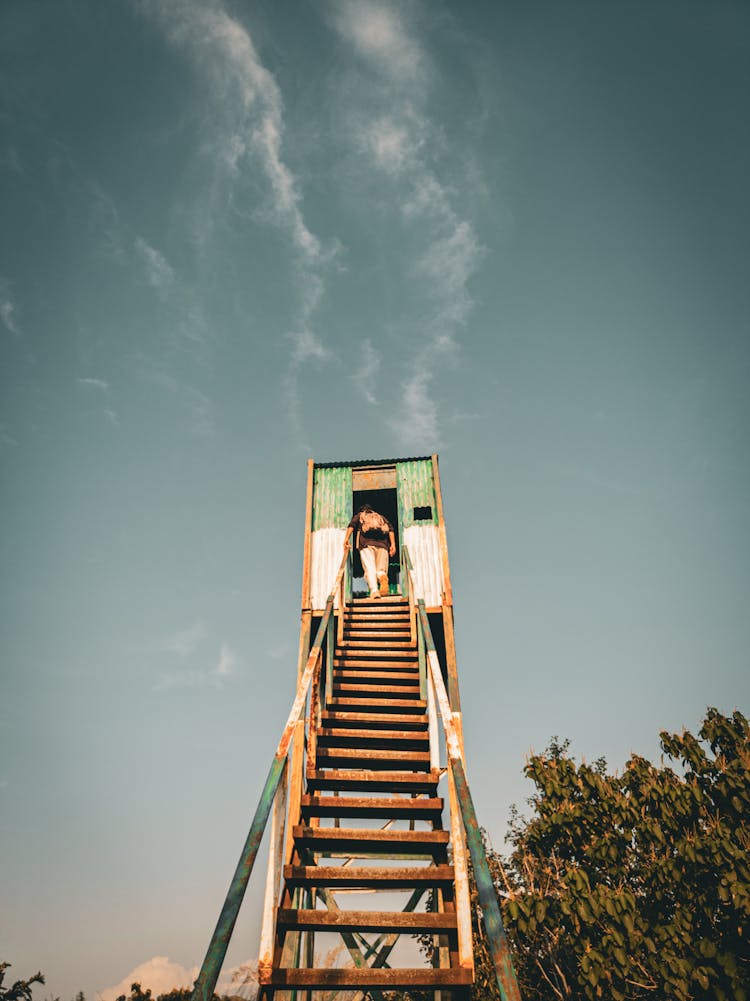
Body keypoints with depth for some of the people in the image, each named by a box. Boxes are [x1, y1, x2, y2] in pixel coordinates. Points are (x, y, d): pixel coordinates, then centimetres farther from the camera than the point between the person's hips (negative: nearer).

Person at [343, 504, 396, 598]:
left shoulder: (359, 515, 28)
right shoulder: (381, 517, 33)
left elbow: (352, 524, 7)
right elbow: (390, 528, 15)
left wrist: (346, 539, -3)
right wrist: (393, 544, 5)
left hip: (366, 542, -2)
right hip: (382, 543, 2)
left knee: (369, 569, -8)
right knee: (381, 570, 7)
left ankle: (374, 590, -28)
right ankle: (383, 576, -26)